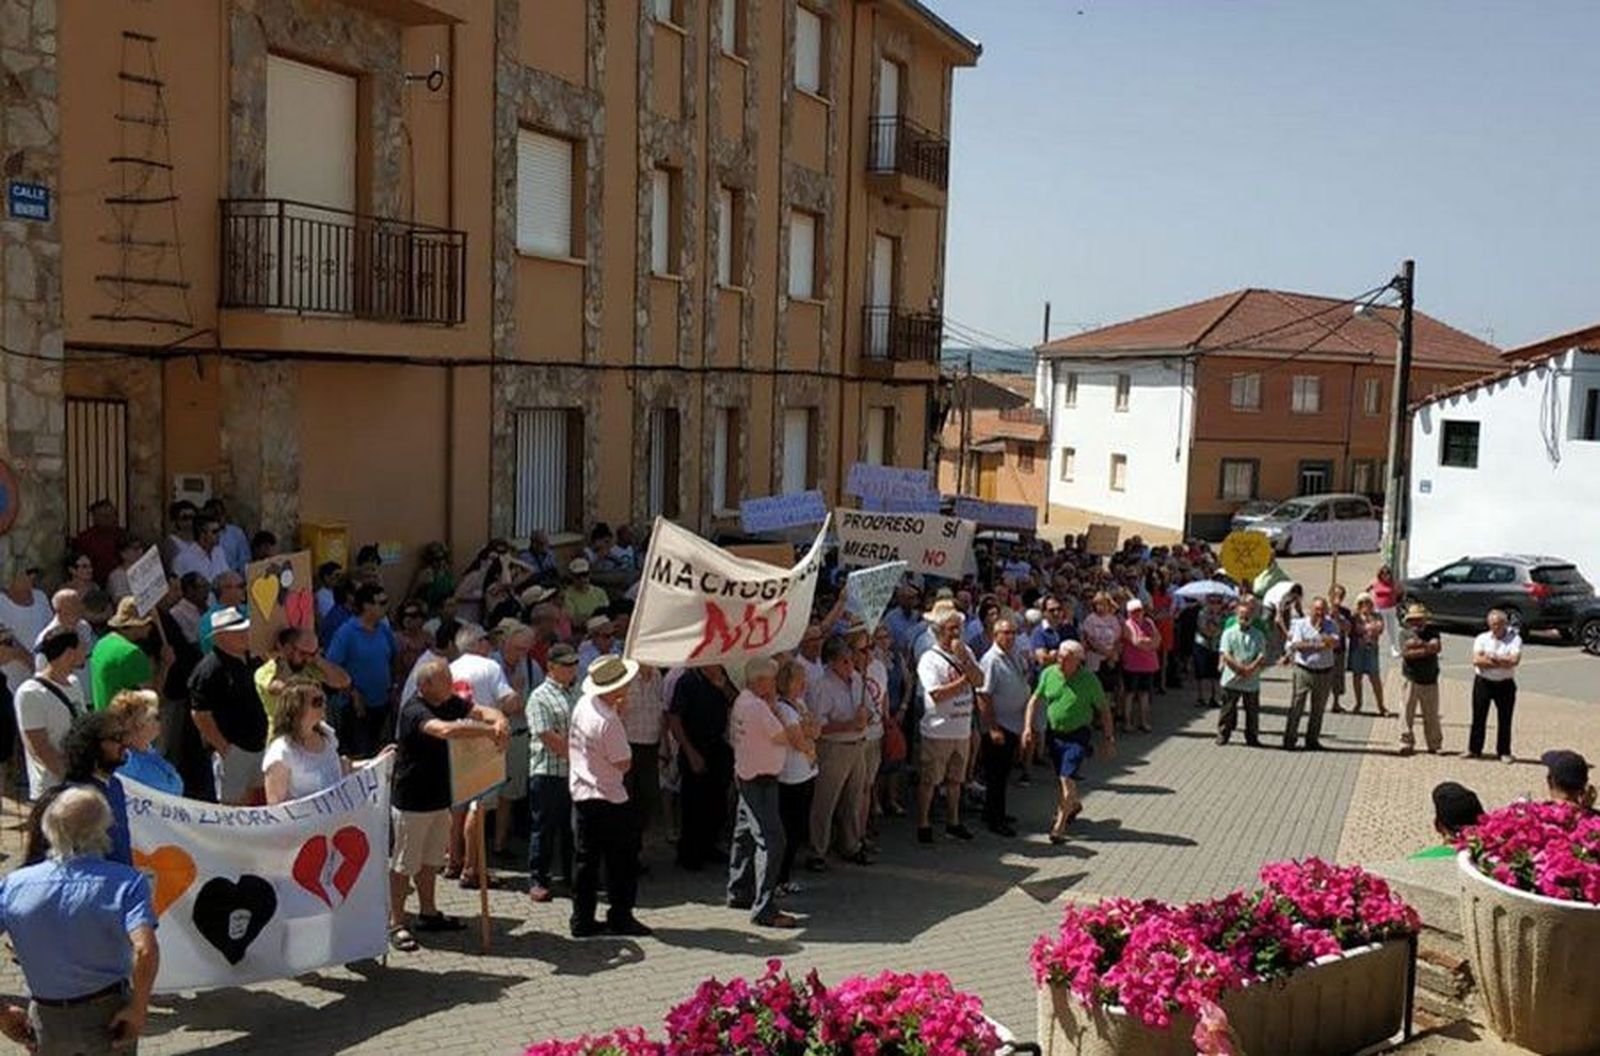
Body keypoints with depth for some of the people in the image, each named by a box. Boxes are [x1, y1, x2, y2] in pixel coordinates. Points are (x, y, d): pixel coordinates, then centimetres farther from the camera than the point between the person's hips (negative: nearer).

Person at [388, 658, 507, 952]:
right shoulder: (414, 711, -24)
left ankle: (428, 913, 34)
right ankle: (396, 923, 12)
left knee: (430, 860, 21)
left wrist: (499, 721, -25)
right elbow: (446, 730, -42)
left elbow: (481, 711, -1)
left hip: (438, 796, 9)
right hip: (411, 801, -9)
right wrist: (488, 731, -37)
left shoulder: (449, 703, 2)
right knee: (403, 863, 2)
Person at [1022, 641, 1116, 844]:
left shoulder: (1089, 680, -13)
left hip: (1078, 736, -4)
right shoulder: (1048, 674, -5)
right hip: (1054, 733, 4)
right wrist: (1028, 727, -4)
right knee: (1061, 779, 18)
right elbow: (1034, 700, 5)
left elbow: (1104, 710, -4)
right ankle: (1074, 804, 48)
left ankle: (1059, 826, -3)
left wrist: (1109, 739, -3)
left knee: (1067, 779, -13)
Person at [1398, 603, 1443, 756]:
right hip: (1411, 680, -2)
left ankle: (1434, 745, 17)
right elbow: (1406, 653, -15)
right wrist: (1426, 650, -15)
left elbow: (1436, 646, -14)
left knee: (1432, 715, 8)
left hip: (1430, 681, 2)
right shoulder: (1405, 633, 0)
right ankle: (1406, 743, 4)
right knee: (1408, 713, -4)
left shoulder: (1432, 631, 6)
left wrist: (1419, 643, -19)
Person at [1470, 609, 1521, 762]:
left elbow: (1514, 660, -18)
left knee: (1505, 719, 4)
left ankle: (1504, 752, 14)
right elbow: (1476, 660, -11)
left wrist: (1490, 658, -13)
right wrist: (1502, 662, -15)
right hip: (1483, 682, 2)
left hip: (1505, 684, -1)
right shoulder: (1482, 639, 4)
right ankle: (1474, 749, 16)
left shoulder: (1514, 639, -2)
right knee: (1478, 717, 6)